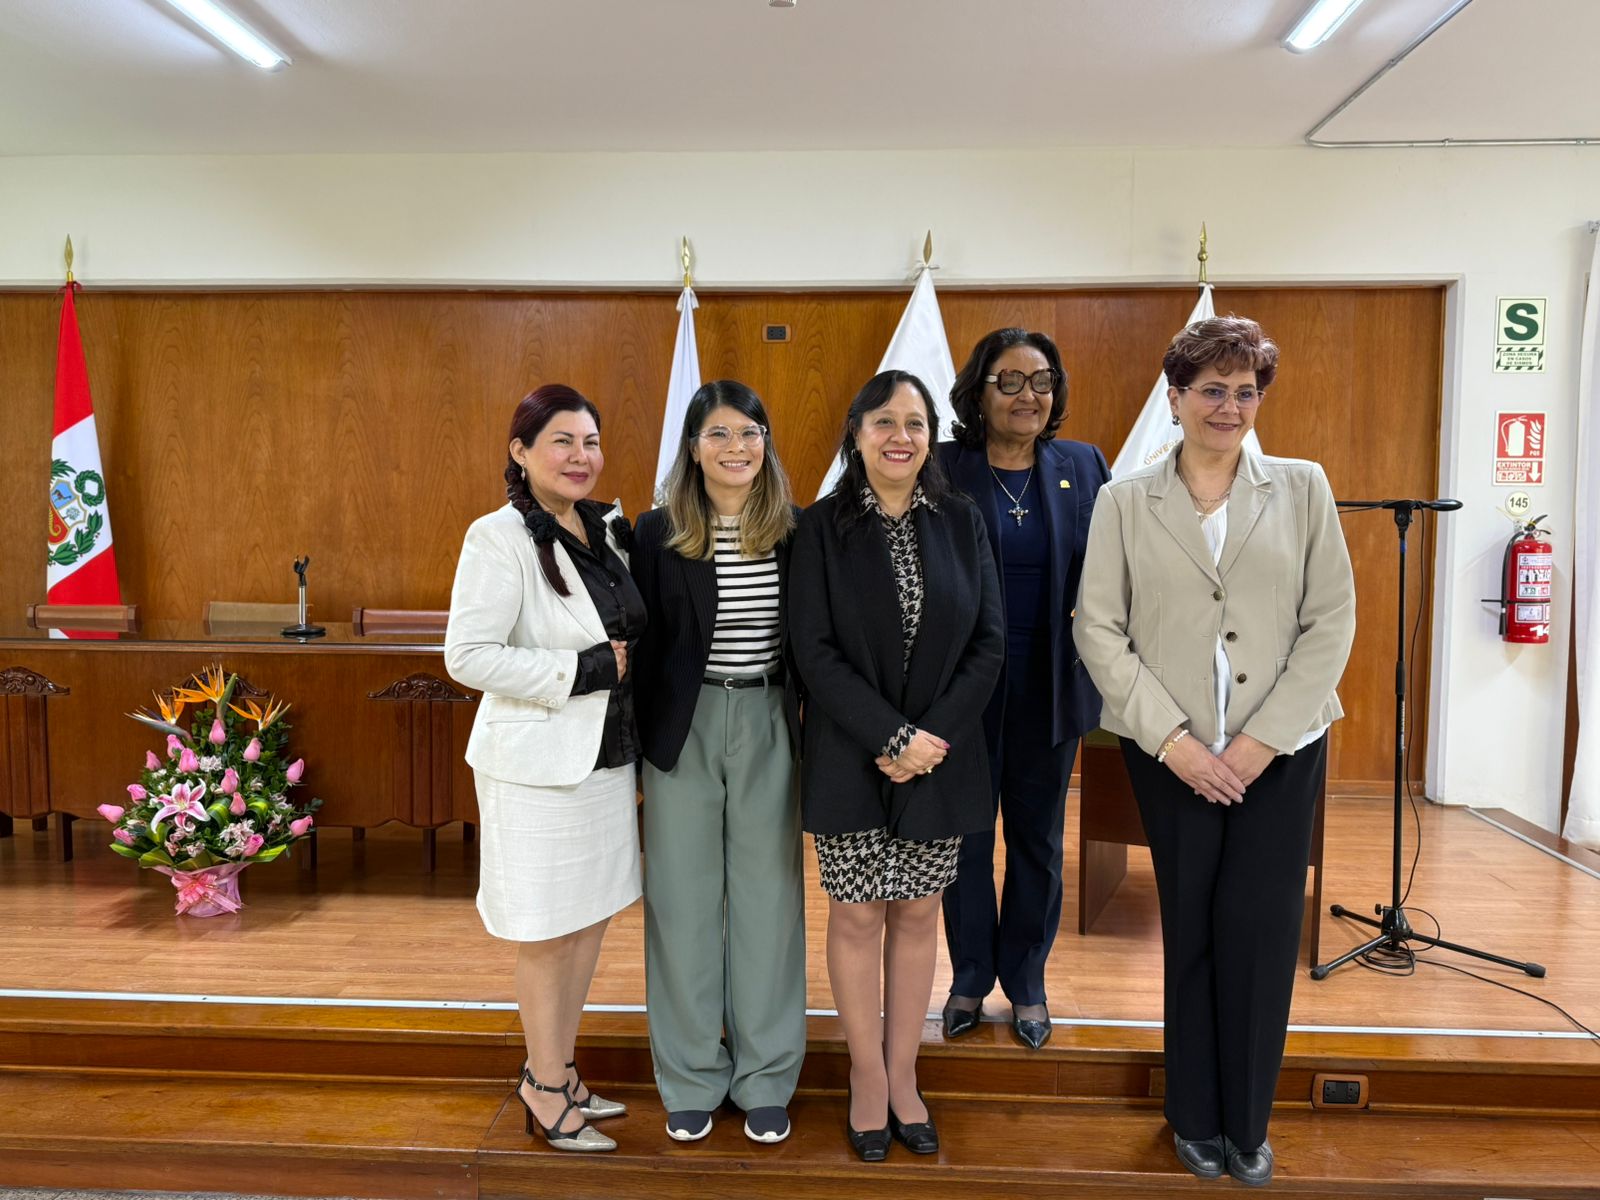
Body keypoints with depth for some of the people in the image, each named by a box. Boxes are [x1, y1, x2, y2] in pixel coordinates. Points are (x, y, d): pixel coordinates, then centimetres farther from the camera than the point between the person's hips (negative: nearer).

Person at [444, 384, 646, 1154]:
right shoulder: (500, 538, -15)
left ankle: (557, 1072, 36)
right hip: (539, 763, -7)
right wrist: (585, 670, -21)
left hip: (606, 753, 7)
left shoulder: (607, 528, 6)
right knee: (547, 930, 7)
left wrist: (627, 661, 0)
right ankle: (547, 1090, 28)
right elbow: (468, 656, -20)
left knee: (591, 917, 17)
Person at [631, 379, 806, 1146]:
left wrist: (811, 736, 2)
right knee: (683, 901, 8)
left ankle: (766, 1078, 26)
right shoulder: (657, 534, -3)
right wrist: (635, 750, -1)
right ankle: (691, 1078, 26)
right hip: (684, 729, -1)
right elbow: (641, 648, -1)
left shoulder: (795, 534, 0)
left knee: (767, 898, 9)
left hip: (769, 728, 1)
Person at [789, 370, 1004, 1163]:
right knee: (857, 919, 7)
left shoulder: (961, 522, 3)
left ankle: (903, 1075, 28)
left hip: (942, 755, 2)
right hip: (850, 759, -2)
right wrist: (892, 737, -16)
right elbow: (814, 650, -9)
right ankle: (868, 1076, 25)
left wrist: (932, 736, -11)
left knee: (917, 916, 11)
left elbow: (989, 641, 0)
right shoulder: (823, 526, -4)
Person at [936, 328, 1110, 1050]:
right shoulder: (943, 469, -4)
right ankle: (969, 980, 31)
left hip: (1051, 687, 2)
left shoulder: (1084, 467, 4)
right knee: (967, 837, 11)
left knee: (1038, 840, 14)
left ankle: (1026, 984, 32)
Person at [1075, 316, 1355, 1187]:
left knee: (1259, 932, 2)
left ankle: (1247, 1122, 24)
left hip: (1280, 749, 1)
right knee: (1190, 933, 9)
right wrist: (1174, 740, -10)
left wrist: (1262, 740, -8)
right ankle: (1196, 1118, 28)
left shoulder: (1303, 488, 3)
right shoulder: (1124, 501, 1)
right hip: (1171, 753, 0)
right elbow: (1098, 630, -3)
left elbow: (1331, 620, -1)